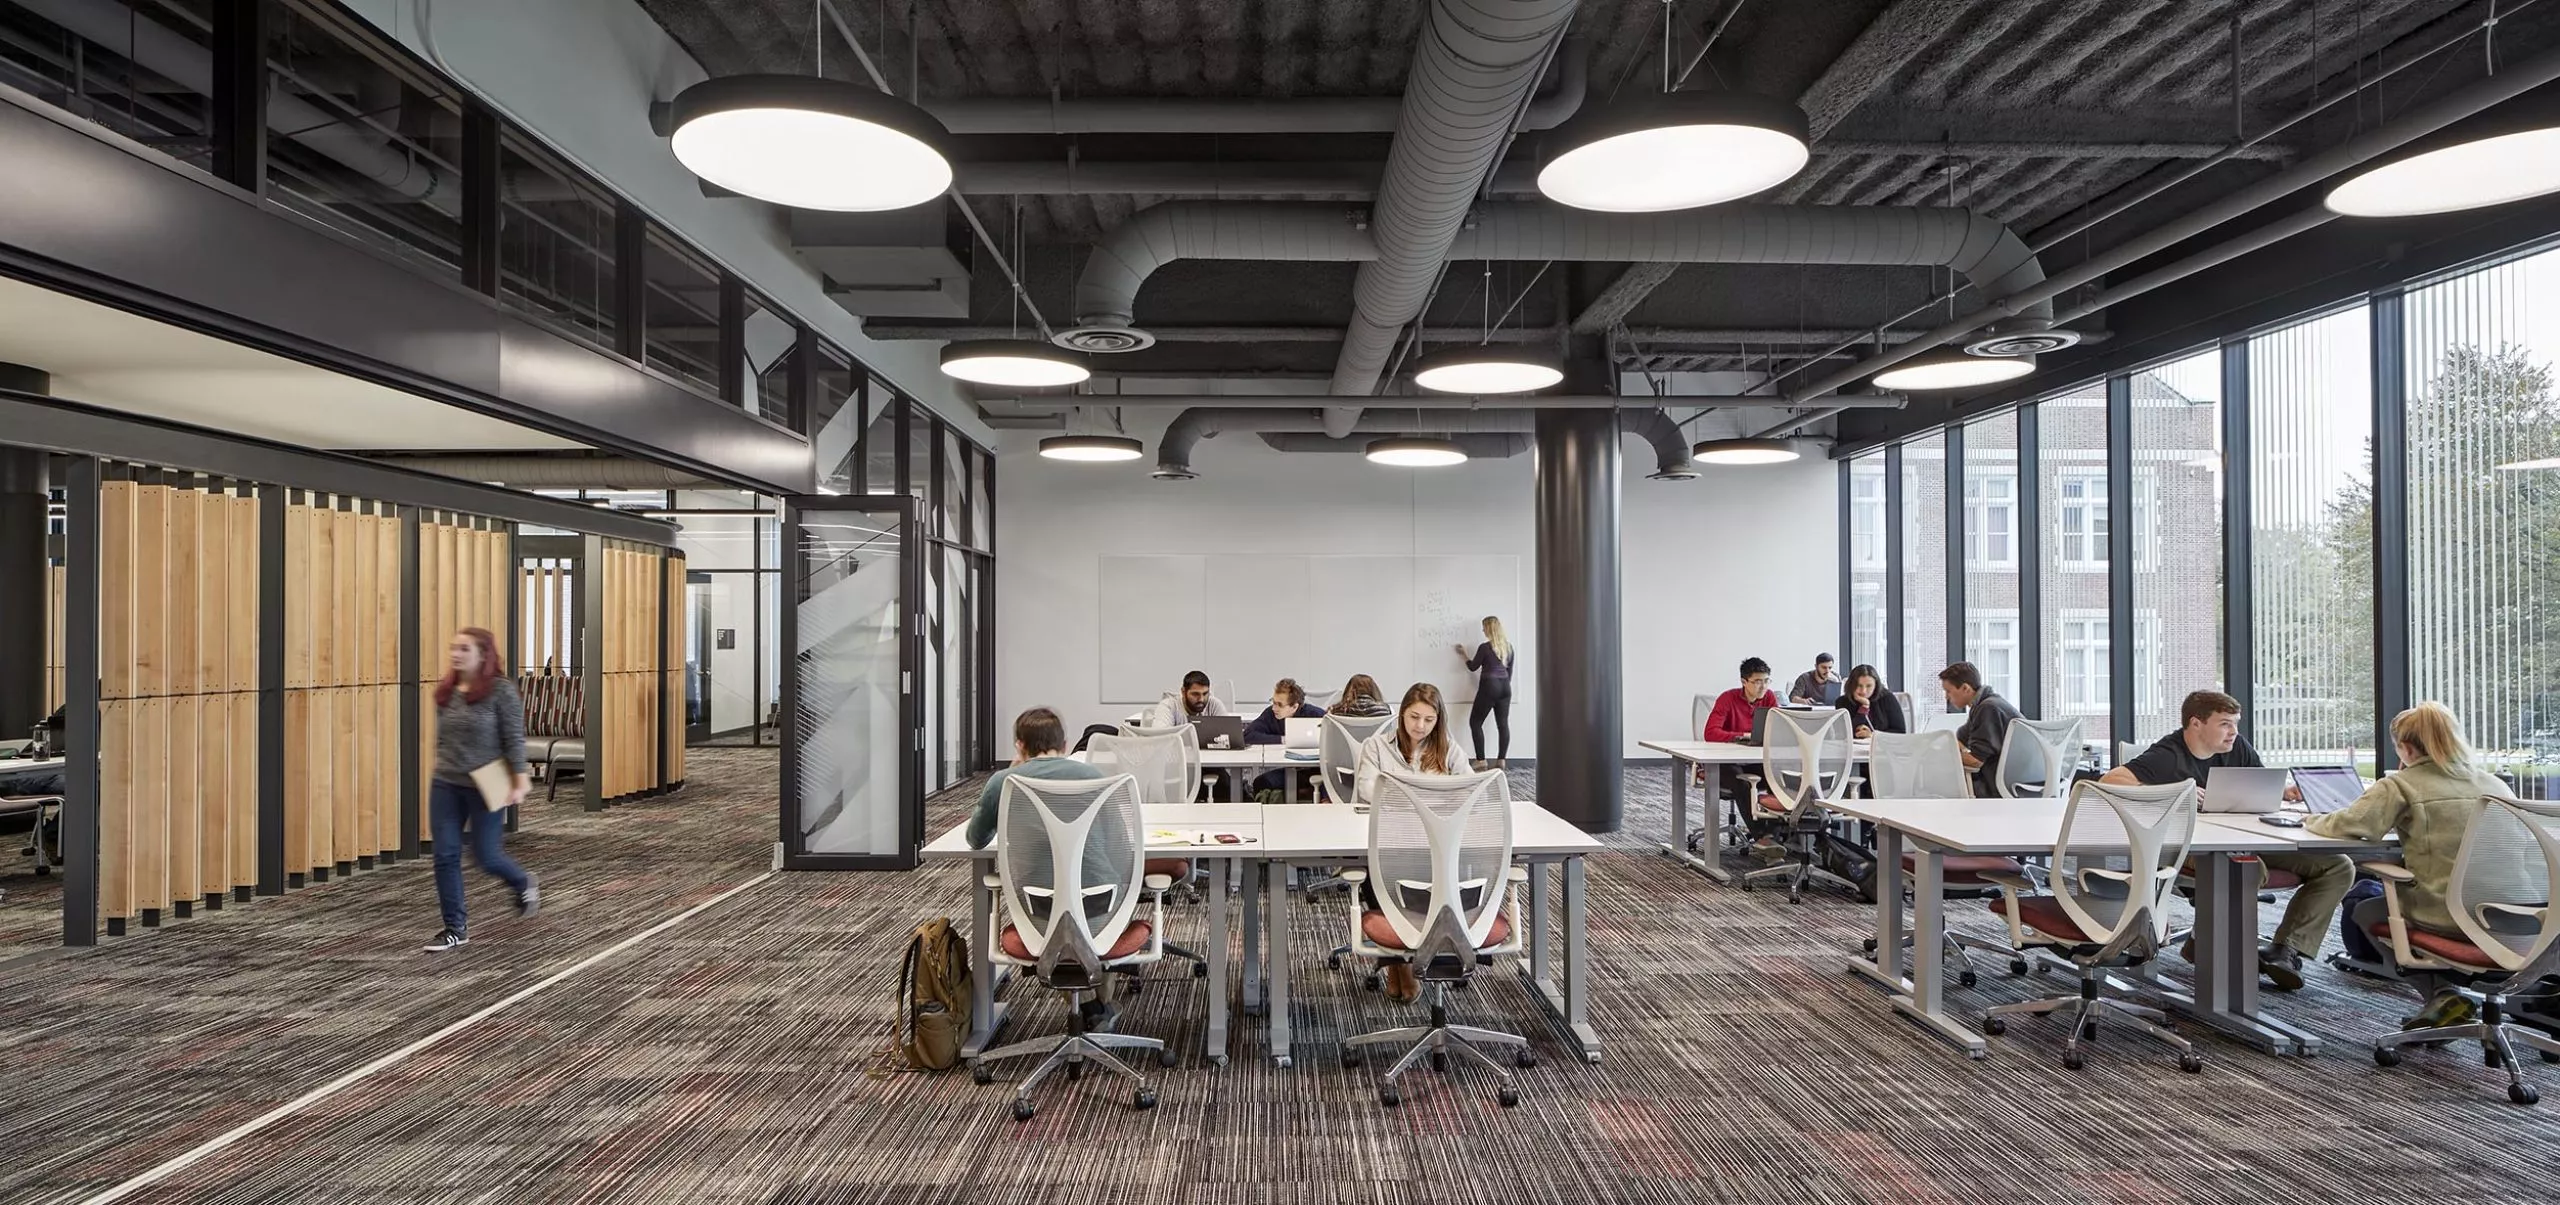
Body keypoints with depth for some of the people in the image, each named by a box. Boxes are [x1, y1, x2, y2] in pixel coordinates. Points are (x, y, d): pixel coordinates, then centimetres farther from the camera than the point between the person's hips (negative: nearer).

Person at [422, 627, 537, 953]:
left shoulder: (501, 690, -11)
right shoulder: (445, 692, 6)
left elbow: (514, 738, -12)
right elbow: (442, 738, 15)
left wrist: (520, 779, -16)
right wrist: (443, 769, 19)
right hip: (445, 785, 5)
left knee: (486, 856, 2)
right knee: (445, 856, 3)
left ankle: (525, 885, 33)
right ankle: (455, 928, 14)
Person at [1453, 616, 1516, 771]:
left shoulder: (1485, 647, -12)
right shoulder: (1508, 646, 7)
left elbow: (1473, 667, -1)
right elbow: (1509, 669, 14)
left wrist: (1464, 654, 13)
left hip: (1489, 687, -6)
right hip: (1505, 687, 6)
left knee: (1475, 722, 3)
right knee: (1503, 724, 6)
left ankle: (1481, 760, -2)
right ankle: (1501, 760, 4)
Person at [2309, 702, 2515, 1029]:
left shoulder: (2401, 785, -8)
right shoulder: (2495, 785, 9)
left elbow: (2351, 824, -18)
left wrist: (2313, 823, 4)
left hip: (2442, 918, -7)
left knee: (2361, 901, 22)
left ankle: (2439, 993, 9)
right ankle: (2441, 995, 24)